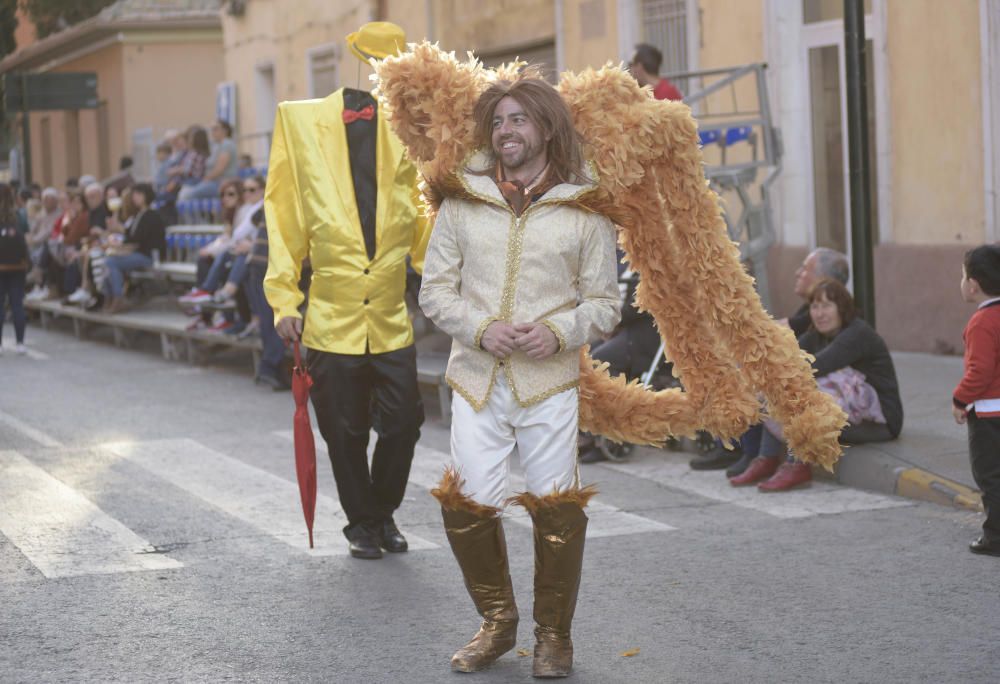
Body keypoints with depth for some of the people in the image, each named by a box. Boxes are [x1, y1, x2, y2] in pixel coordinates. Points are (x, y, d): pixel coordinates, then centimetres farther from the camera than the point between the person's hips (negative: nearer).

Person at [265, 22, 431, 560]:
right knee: (345, 432, 6)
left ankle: (384, 514, 26)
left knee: (403, 423, 1)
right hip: (331, 316, -1)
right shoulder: (303, 122, -2)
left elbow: (419, 213, 9)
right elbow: (284, 215, 0)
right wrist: (284, 299, -4)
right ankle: (362, 522, 28)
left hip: (391, 316, 1)